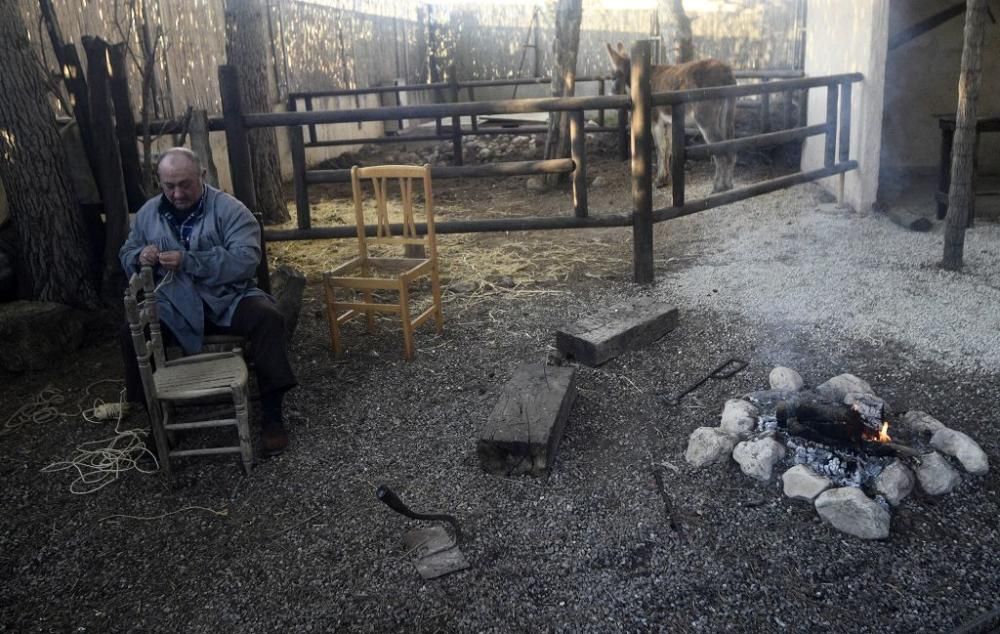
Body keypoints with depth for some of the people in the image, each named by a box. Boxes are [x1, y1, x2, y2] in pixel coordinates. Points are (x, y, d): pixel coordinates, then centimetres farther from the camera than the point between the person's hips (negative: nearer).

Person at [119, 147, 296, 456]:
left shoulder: (229, 209, -10)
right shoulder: (148, 213, 6)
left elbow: (246, 260, -21)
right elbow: (126, 255, 16)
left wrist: (189, 260, -30)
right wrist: (140, 257, -10)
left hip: (227, 298, -3)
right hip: (174, 305, 3)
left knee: (267, 317, -30)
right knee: (131, 331, -22)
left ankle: (271, 415, -19)